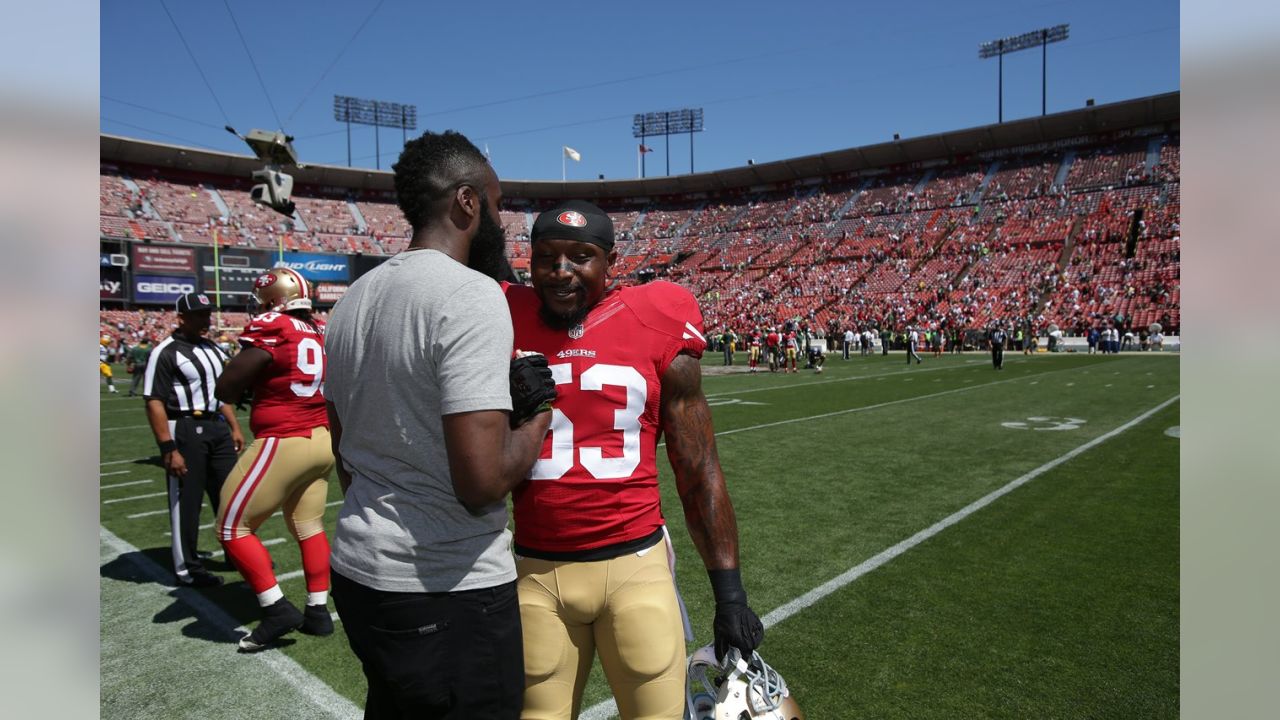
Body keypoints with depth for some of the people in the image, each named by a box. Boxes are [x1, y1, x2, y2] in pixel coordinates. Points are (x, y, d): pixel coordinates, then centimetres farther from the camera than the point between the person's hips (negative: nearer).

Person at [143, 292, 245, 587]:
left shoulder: (214, 349, 12)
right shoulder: (166, 352, -13)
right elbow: (155, 403, -18)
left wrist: (234, 427, 16)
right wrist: (168, 449, -22)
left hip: (217, 427, 8)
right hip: (185, 429, -8)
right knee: (185, 501, 4)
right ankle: (187, 568, 19)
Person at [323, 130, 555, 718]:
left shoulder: (352, 300, 6)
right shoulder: (472, 296, -20)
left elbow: (346, 459, 14)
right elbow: (482, 482, -24)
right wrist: (537, 415, -8)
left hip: (358, 570, 8)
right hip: (449, 592, -8)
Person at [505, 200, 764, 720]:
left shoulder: (657, 329, -4)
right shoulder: (507, 326, -1)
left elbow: (698, 472, 0)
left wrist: (729, 592, 1)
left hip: (636, 563, -1)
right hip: (537, 570, 2)